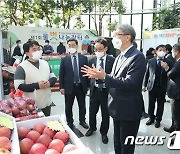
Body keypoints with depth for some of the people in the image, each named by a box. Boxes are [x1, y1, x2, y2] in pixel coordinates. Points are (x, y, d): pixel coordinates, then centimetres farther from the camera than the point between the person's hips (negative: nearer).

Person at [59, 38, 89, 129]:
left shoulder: (84, 58, 0)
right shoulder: (64, 60, -2)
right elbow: (61, 74, 0)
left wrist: (88, 85, 3)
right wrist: (61, 87, -5)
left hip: (81, 86, 1)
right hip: (69, 87, -1)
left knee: (82, 105, 15)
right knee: (68, 107, 11)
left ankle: (82, 121, 35)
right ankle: (69, 122, 29)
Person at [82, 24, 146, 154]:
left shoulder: (137, 56, -18)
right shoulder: (120, 57, 11)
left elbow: (129, 83, -27)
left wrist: (104, 76, -24)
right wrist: (99, 75, -3)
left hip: (129, 109, -8)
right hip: (117, 108, 8)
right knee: (118, 144, 24)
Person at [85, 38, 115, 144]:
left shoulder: (112, 60, -8)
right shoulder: (92, 60, 2)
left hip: (106, 91, -3)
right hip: (94, 90, 3)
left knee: (105, 114, 13)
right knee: (92, 112, 18)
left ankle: (104, 133, 35)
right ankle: (92, 128, 45)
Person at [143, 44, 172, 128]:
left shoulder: (168, 62, -2)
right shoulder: (150, 61, 1)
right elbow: (147, 74, 5)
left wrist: (166, 68, -25)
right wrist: (145, 85, 4)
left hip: (162, 87, -1)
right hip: (152, 86, 1)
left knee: (160, 105, 10)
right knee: (151, 104, 12)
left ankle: (158, 120, 26)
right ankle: (151, 118, 30)